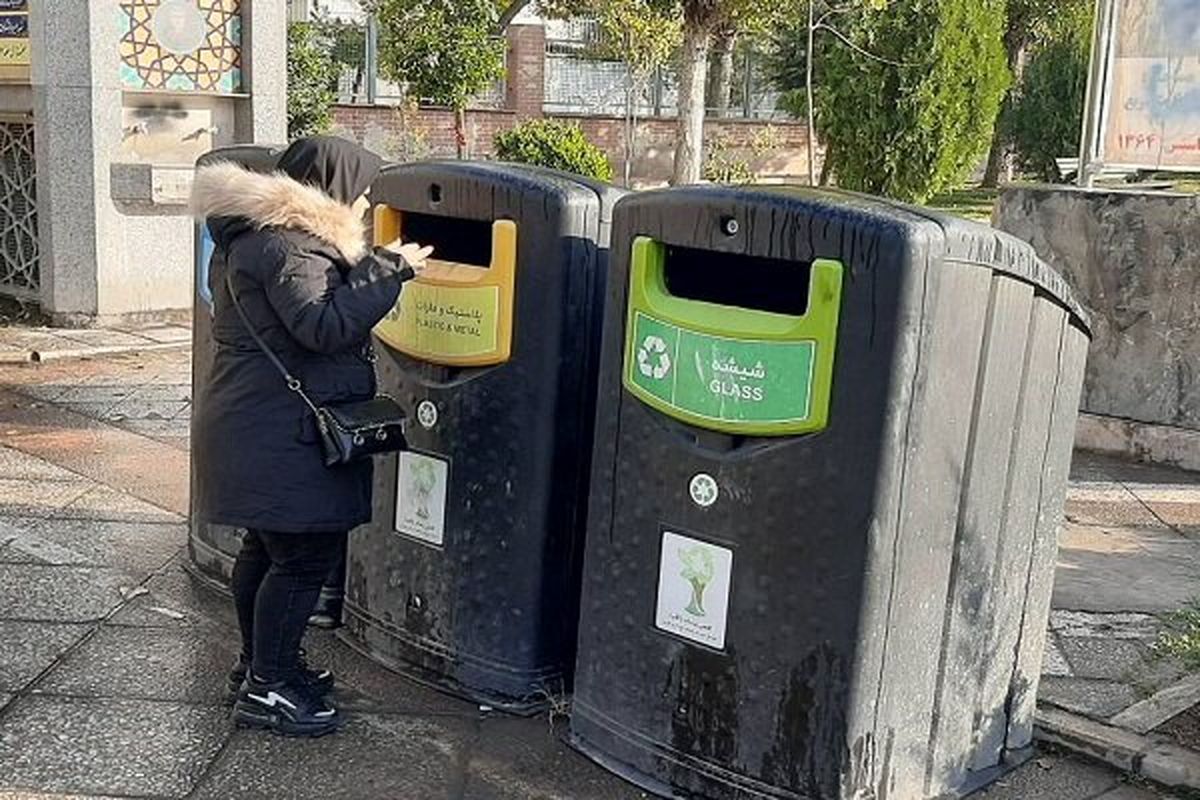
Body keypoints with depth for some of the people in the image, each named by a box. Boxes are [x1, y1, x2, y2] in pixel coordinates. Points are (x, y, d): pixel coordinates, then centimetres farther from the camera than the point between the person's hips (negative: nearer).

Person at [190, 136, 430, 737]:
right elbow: (323, 326, -27)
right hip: (283, 436, -11)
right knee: (307, 556, -4)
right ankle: (266, 690, 4)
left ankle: (261, 664, 33)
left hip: (257, 430, 11)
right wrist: (389, 269, -21)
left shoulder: (254, 236, 17)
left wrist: (370, 266, 13)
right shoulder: (288, 246, -18)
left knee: (267, 548, 19)